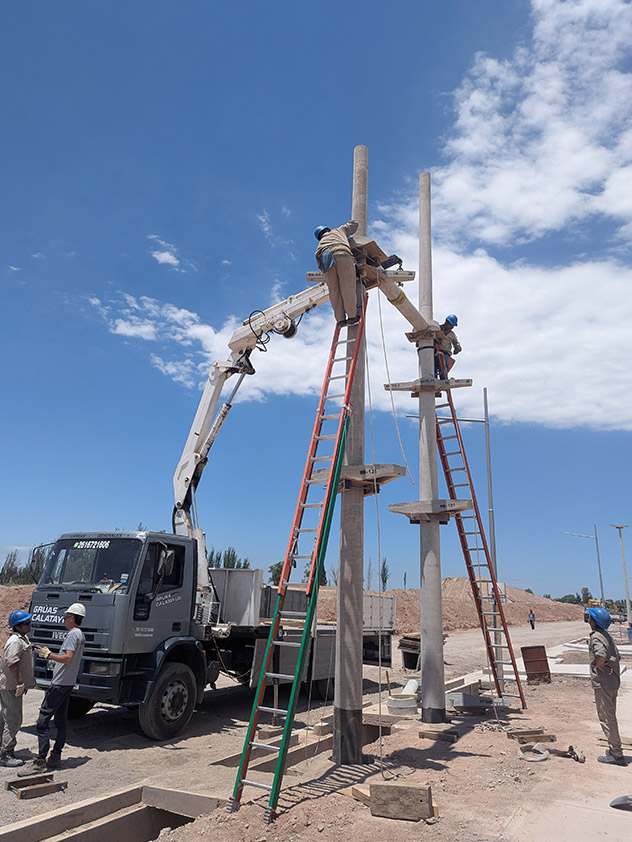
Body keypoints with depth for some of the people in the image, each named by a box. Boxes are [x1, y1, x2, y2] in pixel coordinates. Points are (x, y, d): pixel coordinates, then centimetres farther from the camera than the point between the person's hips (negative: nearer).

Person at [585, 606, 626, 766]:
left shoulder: (596, 637, -18)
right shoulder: (606, 635, 11)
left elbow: (601, 656, -32)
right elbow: (617, 657, 17)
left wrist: (597, 667, -14)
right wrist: (610, 668, 9)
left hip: (602, 682, -9)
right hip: (613, 681, 9)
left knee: (606, 717, -1)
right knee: (610, 715, 19)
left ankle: (616, 754, 4)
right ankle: (615, 749, 28)